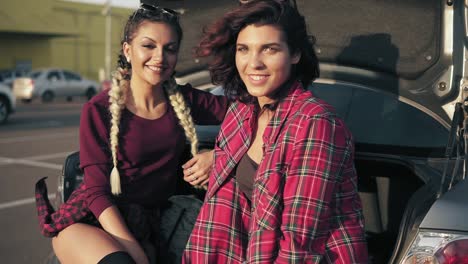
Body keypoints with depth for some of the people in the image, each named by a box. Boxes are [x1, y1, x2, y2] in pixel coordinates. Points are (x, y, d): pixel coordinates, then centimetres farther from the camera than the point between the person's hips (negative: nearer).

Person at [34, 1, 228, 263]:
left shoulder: (186, 101, 5)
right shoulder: (99, 110, -5)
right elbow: (97, 188, -9)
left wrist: (217, 154, -14)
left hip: (148, 226, 3)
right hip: (91, 220, -2)